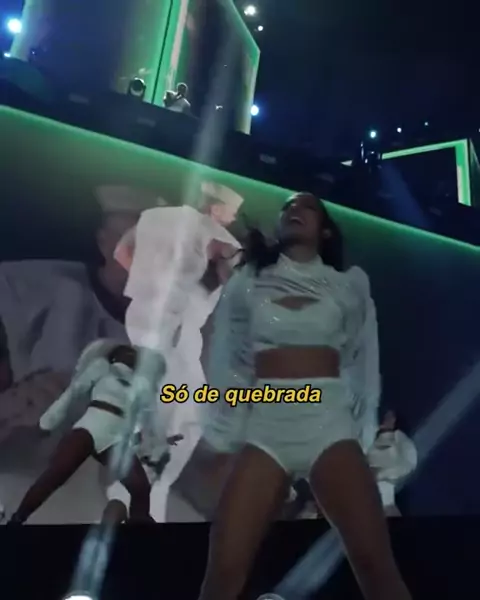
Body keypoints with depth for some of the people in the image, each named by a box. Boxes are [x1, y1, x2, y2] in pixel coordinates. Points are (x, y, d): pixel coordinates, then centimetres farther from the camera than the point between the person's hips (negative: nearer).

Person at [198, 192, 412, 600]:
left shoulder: (348, 283, 13)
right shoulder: (247, 282, 14)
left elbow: (364, 359, 13)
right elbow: (226, 361, 14)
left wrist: (363, 424, 5)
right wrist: (225, 433, 9)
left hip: (329, 417, 0)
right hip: (264, 421, 1)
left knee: (375, 561, -12)